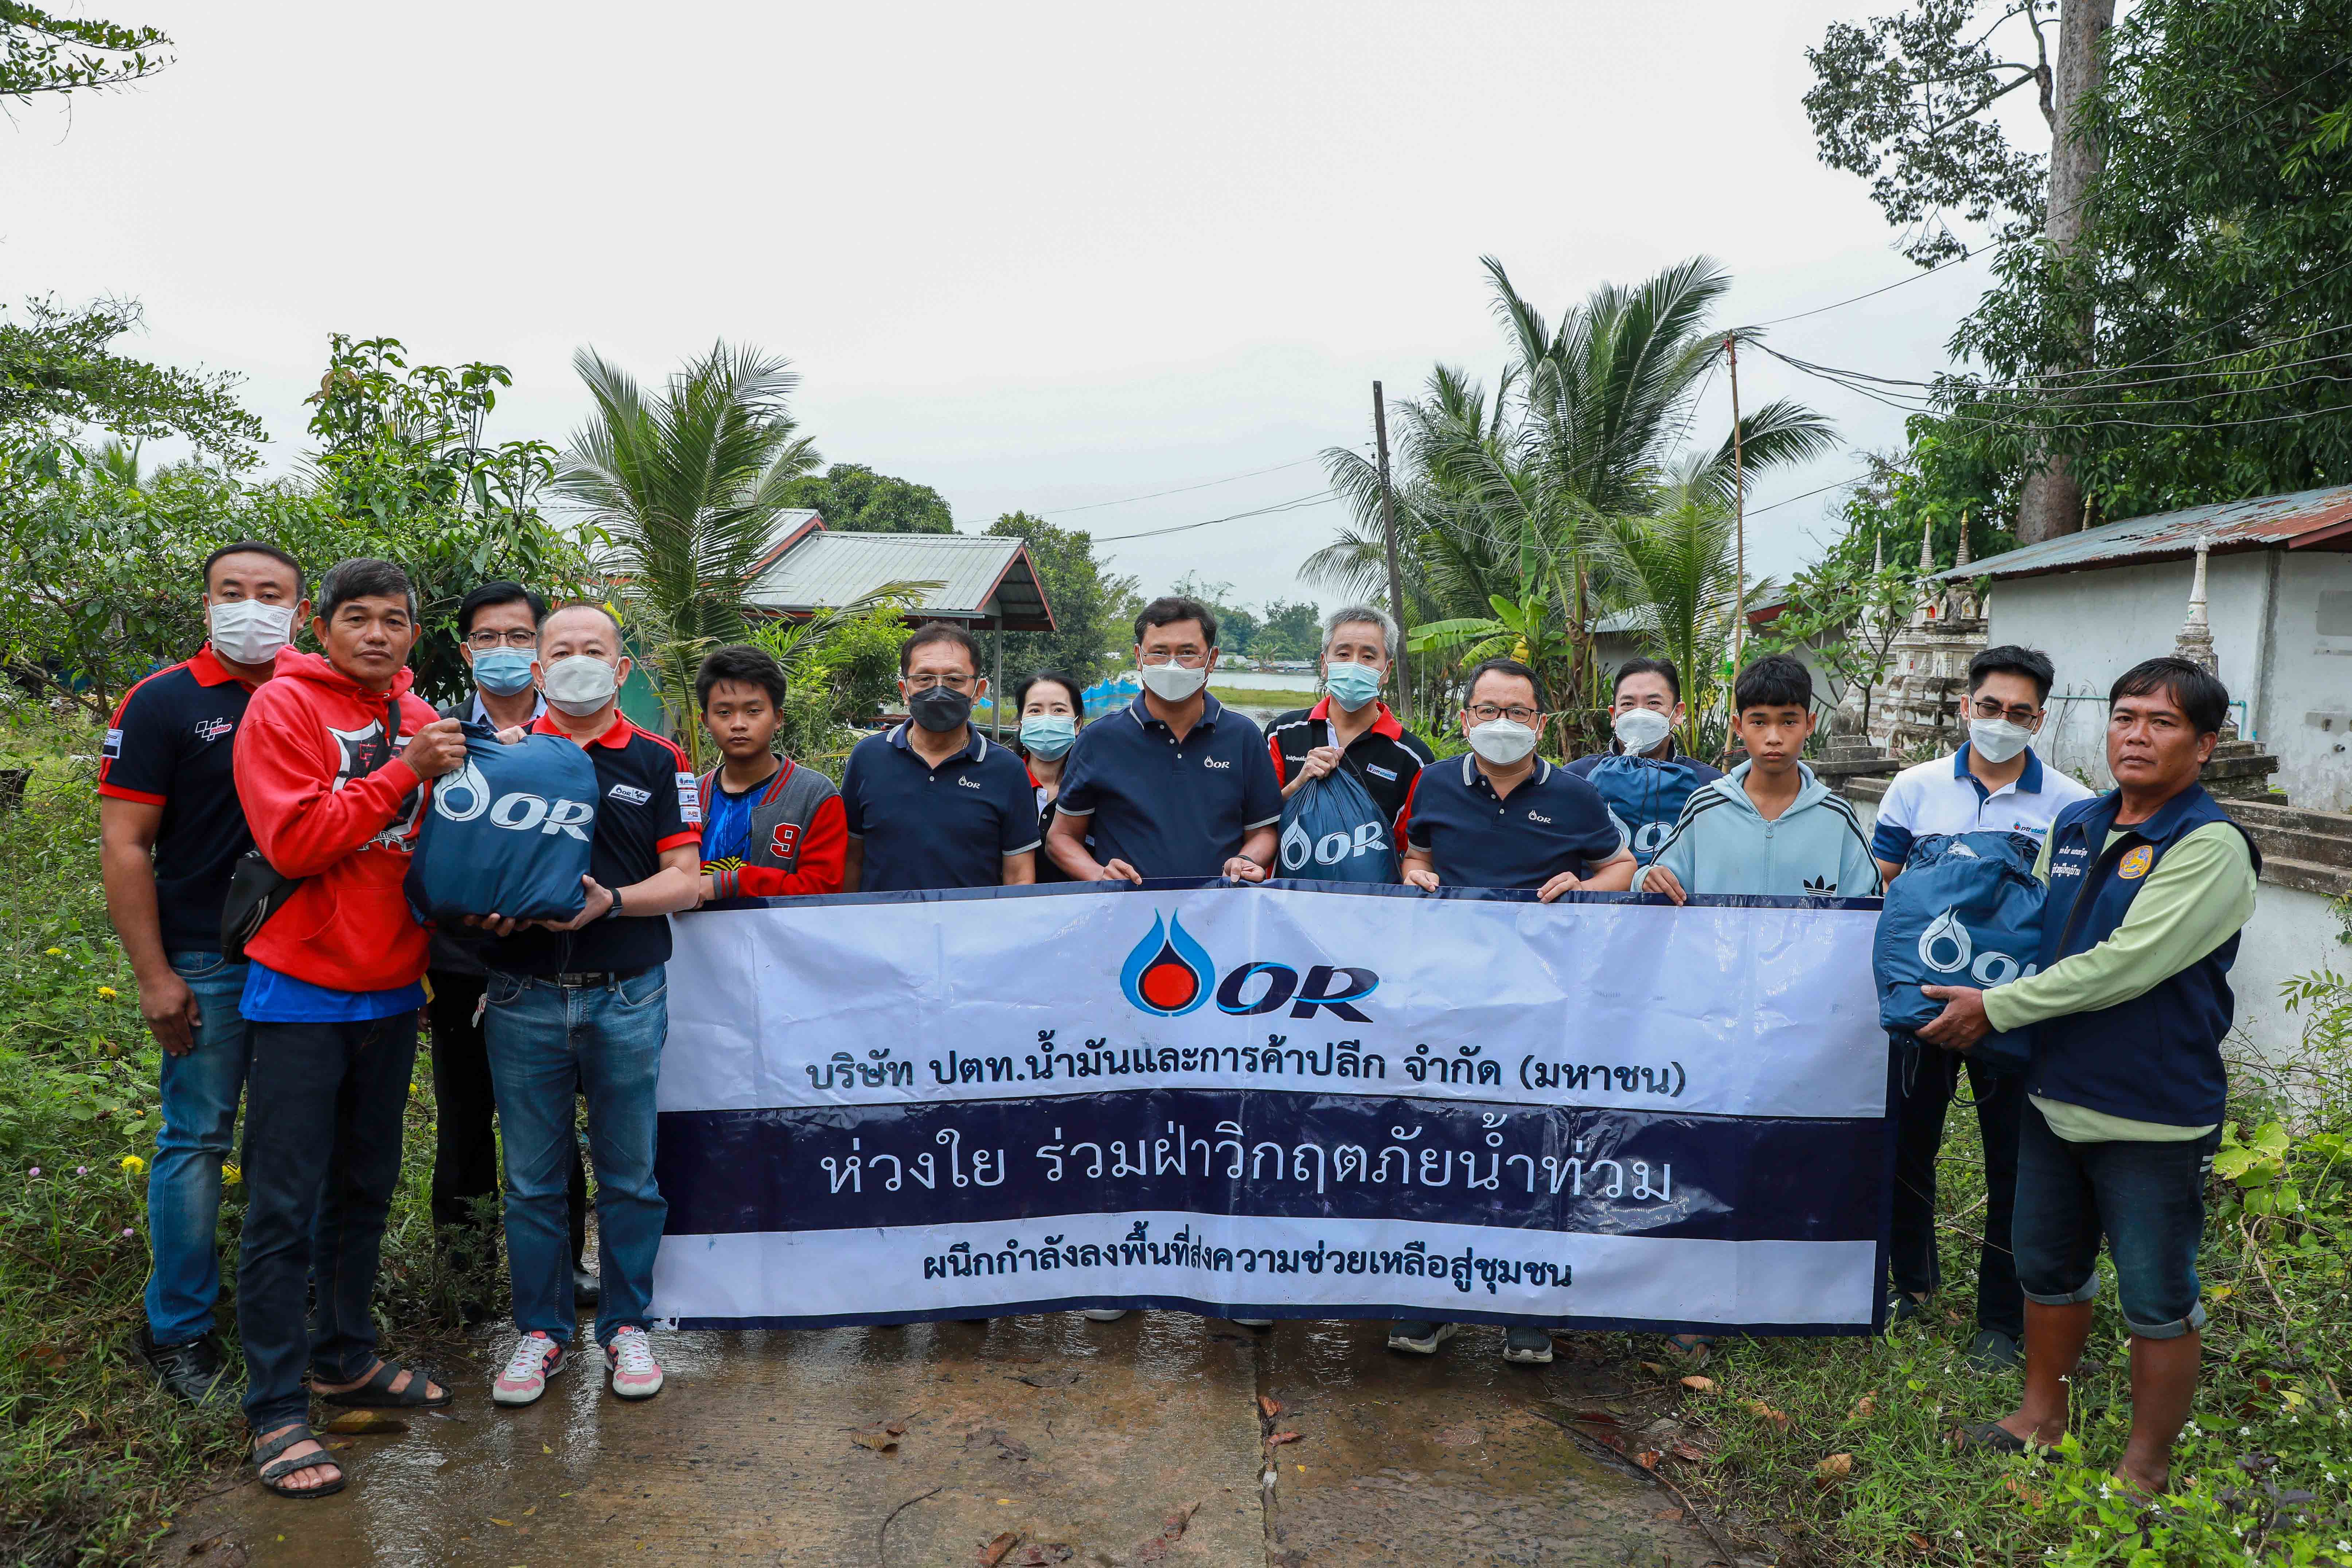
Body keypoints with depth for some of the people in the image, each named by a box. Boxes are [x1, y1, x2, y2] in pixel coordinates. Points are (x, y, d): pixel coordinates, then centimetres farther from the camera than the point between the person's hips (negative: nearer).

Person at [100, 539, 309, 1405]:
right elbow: (124, 847, -7)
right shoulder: (163, 702, -4)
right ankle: (178, 1332, 17)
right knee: (197, 1139, 4)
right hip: (209, 966, -4)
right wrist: (154, 977, -11)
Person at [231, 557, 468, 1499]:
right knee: (285, 1209, 0)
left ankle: (346, 1358, 32)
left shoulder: (416, 719, 8)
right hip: (303, 992, -6)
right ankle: (276, 1412, 10)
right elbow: (294, 841, -20)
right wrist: (402, 771, -22)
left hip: (391, 989, 6)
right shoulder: (285, 705, -9)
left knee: (364, 1191, 17)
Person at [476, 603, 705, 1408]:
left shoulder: (658, 762, 5)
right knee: (532, 1178, 8)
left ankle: (626, 1326, 23)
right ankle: (541, 1329, 24)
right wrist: (489, 908, -13)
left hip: (627, 998, -1)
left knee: (629, 1175, 8)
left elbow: (685, 881, 1)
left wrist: (610, 901, -16)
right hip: (523, 999, 1)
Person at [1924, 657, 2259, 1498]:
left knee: (2157, 1302, 8)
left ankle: (2146, 1466, 25)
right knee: (2048, 1269, 20)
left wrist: (1995, 1007, -18)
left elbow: (2122, 965, -23)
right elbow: (2031, 934, 19)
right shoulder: (2073, 826, 5)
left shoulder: (2212, 846, -16)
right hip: (2056, 1095, 6)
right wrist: (1977, 1004, 6)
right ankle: (2042, 1413, 39)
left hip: (2153, 1115, -6)